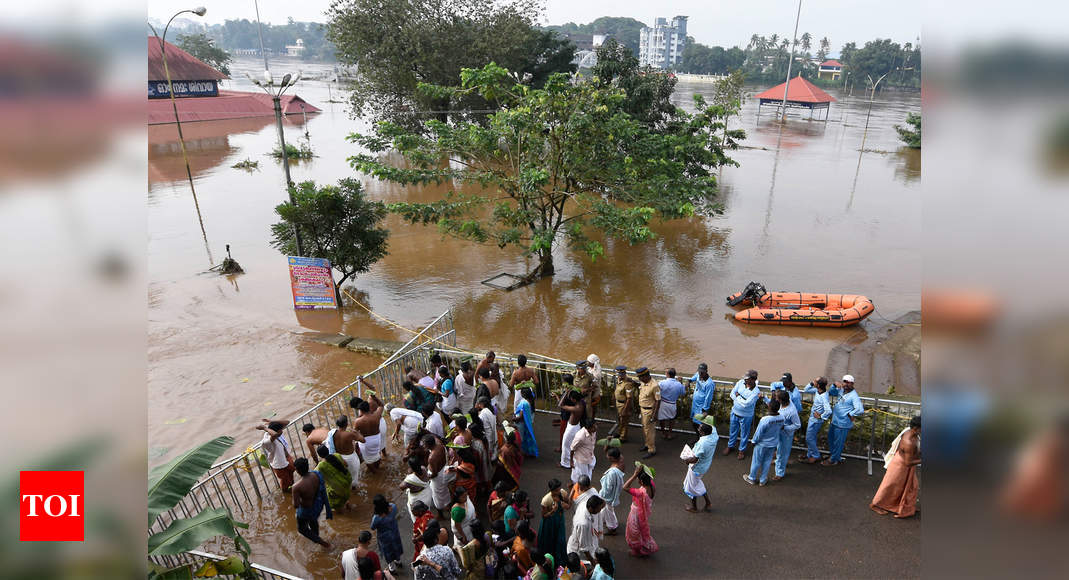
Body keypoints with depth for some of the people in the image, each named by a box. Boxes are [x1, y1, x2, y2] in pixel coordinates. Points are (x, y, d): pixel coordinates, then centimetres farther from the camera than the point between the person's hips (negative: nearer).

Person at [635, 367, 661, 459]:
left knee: (649, 430, 1)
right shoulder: (642, 382, -2)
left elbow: (658, 400, -22)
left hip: (649, 411, -9)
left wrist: (654, 414, -21)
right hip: (643, 409, 9)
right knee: (645, 428, 22)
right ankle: (648, 444, 40)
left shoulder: (654, 386, -27)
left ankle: (652, 450, 13)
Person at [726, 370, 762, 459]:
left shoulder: (756, 392, -26)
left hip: (746, 416, -4)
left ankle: (742, 450, 38)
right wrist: (742, 400, -19)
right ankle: (730, 446, 45)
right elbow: (732, 393, -8)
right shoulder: (741, 382, -12)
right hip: (734, 412, 4)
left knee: (744, 433, 16)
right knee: (733, 430, 23)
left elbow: (746, 404, -30)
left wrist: (738, 396, -18)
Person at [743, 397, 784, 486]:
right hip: (773, 443, 5)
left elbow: (758, 433, -22)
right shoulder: (781, 418, -17)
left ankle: (752, 478, 33)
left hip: (762, 444, -5)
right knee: (767, 461, 21)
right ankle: (763, 480, 35)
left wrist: (754, 441, -5)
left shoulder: (765, 420, -34)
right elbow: (781, 428, 2)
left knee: (756, 461, 15)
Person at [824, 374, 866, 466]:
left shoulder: (854, 396, -19)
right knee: (830, 438, 24)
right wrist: (835, 385, 4)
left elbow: (860, 410, -30)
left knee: (838, 443, 7)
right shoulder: (842, 391, 6)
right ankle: (834, 455, 41)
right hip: (835, 421, 9)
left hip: (842, 424, -9)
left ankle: (833, 460, 23)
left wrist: (849, 414, -18)